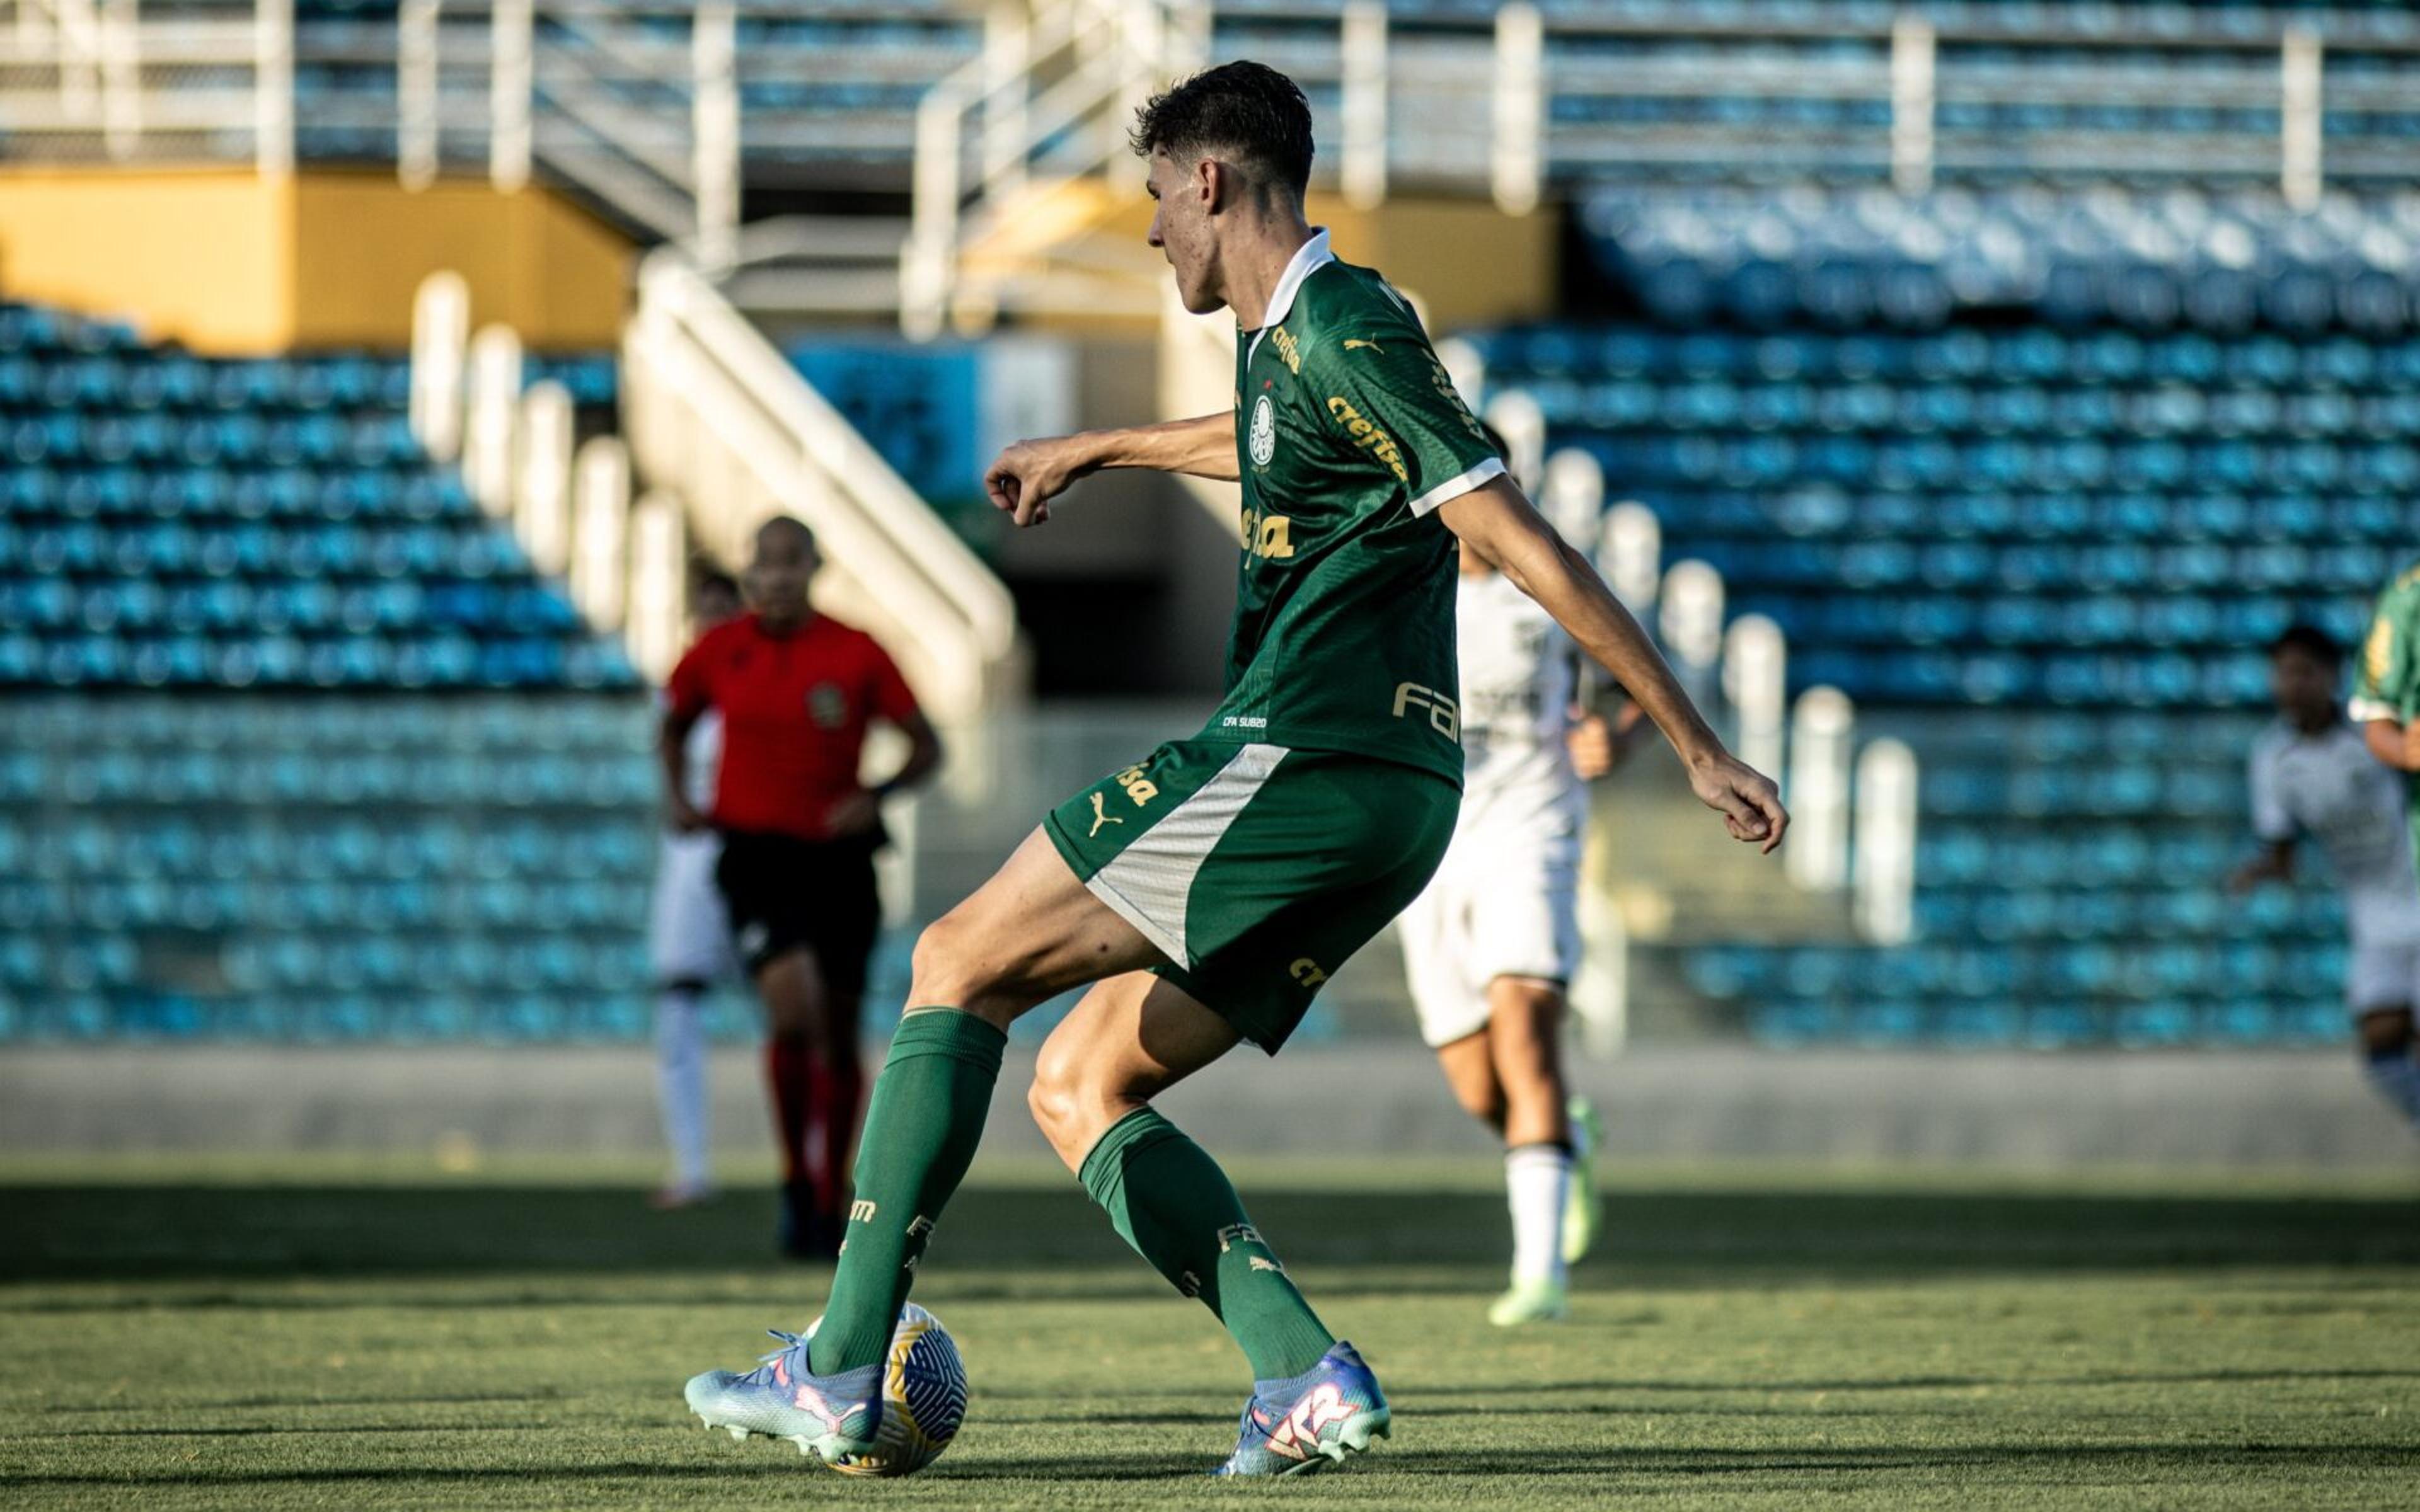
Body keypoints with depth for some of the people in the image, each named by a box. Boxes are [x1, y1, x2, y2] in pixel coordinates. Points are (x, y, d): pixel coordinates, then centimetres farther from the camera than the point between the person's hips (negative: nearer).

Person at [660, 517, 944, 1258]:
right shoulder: (718, 653, 0)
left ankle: (831, 1203, 23)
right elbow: (674, 725, 19)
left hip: (838, 858, 1)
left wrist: (875, 794, -16)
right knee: (793, 1012, -21)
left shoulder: (856, 654, -4)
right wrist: (678, 797, 2)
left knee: (838, 1037, 8)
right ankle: (796, 1182, -3)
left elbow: (926, 746, 2)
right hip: (756, 857, -1)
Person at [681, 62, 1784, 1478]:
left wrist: (1702, 749, -17)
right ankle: (1307, 1373, -5)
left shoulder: (1344, 329, -12)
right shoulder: (1284, 337, 18)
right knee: (1076, 1084, 11)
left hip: (1299, 763, -10)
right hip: (1376, 806, 10)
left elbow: (1531, 550, -16)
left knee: (963, 962, -3)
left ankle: (840, 1372, -6)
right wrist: (1094, 450, 60)